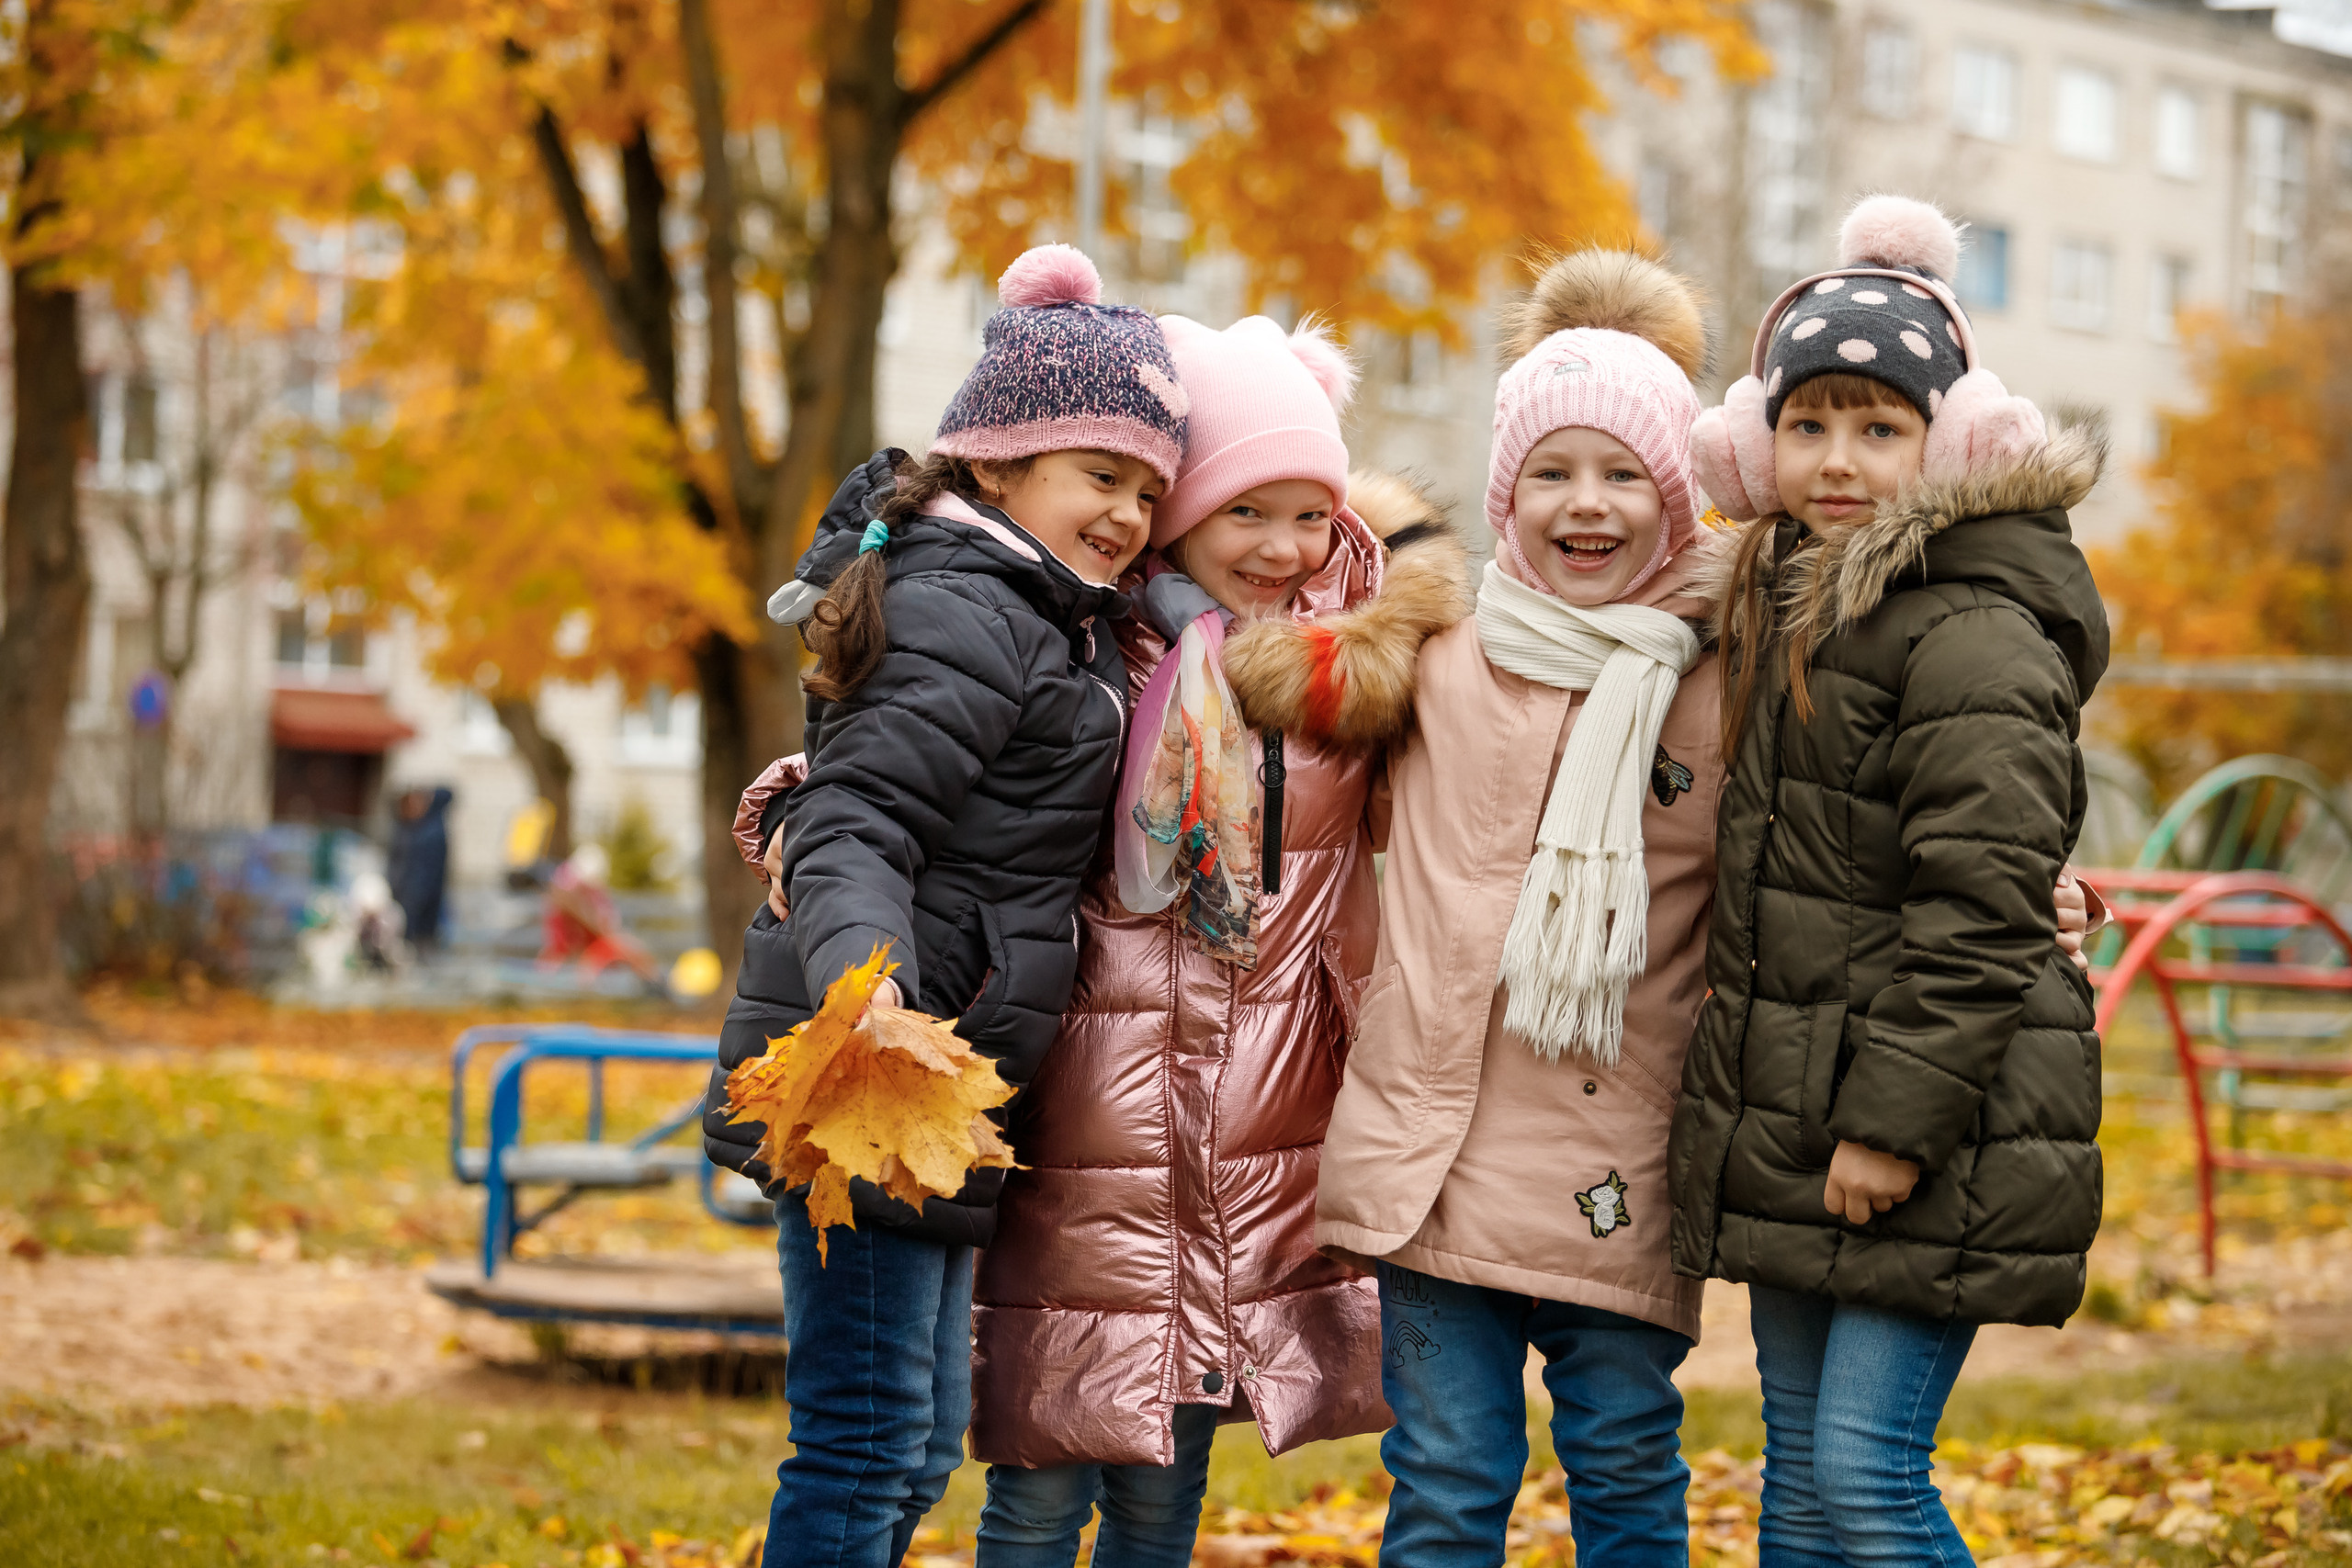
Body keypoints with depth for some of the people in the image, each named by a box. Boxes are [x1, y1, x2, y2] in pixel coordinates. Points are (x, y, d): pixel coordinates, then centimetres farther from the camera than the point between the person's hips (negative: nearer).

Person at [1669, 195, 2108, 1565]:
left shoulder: (1973, 636, -15)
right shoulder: (1784, 610, 15)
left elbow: (1978, 906, -20)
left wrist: (1896, 1116, -21)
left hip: (1929, 1142, -9)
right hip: (1794, 1135, 9)